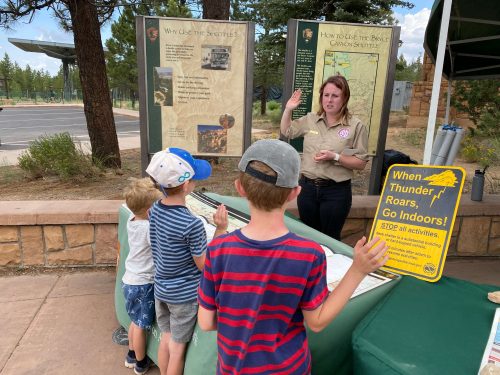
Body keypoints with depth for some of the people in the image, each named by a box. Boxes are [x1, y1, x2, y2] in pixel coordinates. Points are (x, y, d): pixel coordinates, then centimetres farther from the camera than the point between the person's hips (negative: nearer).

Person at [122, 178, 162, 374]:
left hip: (129, 280, 7)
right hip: (142, 284, -7)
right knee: (141, 325, 11)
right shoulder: (149, 228, -26)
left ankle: (132, 355, 43)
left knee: (135, 321, 25)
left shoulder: (131, 221, -4)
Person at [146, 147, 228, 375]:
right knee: (177, 347, 14)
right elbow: (204, 265, -17)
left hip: (161, 289, 7)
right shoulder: (192, 224, -29)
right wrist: (221, 230, -20)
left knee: (166, 339, 24)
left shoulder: (154, 210, -7)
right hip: (184, 295, -6)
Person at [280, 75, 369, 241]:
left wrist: (335, 157, -21)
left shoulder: (356, 126, -8)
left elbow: (361, 163, -8)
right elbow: (286, 131, 20)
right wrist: (288, 109, 6)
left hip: (336, 191, -4)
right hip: (308, 187, 4)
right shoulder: (310, 119, 5)